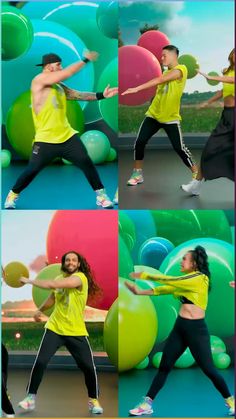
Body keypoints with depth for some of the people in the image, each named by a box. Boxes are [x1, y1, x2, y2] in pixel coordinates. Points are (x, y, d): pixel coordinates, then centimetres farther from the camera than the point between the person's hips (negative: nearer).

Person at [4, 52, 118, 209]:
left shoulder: (60, 86, 11)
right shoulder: (39, 80, -10)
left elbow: (79, 95, 6)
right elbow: (68, 73, -17)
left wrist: (101, 95, -6)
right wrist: (85, 60, -10)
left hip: (67, 136, 6)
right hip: (45, 140, -6)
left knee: (86, 162, -3)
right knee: (32, 170, -2)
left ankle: (101, 195, 8)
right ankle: (12, 195, 21)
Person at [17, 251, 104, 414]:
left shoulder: (80, 277, -15)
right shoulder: (60, 278, 6)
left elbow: (52, 285, -26)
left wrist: (30, 281, -18)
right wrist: (40, 310, 14)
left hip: (76, 332, -4)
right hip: (54, 328, 4)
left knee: (89, 367, -4)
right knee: (40, 362, -9)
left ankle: (93, 400, 19)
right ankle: (31, 398, 6)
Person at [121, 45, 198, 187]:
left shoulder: (181, 69, -15)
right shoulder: (166, 72, 14)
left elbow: (159, 80, -25)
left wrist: (137, 89, -31)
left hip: (170, 118, -6)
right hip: (153, 114, 6)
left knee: (179, 148, -6)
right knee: (140, 142, -4)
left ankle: (197, 174, 10)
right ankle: (138, 173, 10)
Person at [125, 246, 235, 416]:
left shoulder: (199, 278, -12)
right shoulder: (184, 281, 13)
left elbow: (170, 281, -13)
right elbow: (163, 289, 10)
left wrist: (144, 275, -6)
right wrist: (139, 292, 1)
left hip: (196, 329, -8)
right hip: (180, 327, 8)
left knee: (209, 369, -1)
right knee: (164, 367, 6)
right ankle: (147, 404, 10)